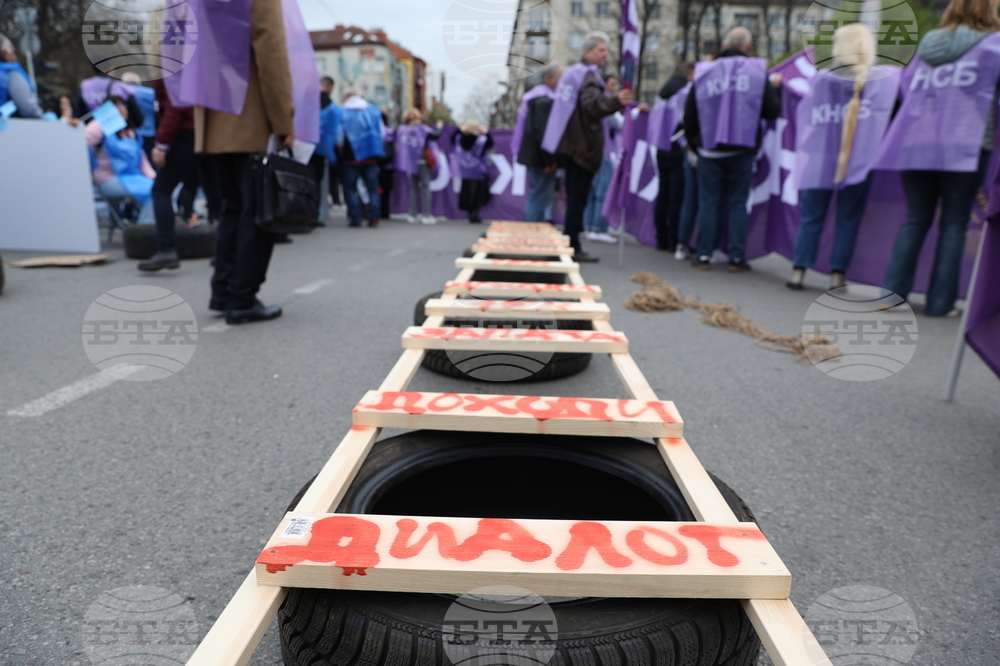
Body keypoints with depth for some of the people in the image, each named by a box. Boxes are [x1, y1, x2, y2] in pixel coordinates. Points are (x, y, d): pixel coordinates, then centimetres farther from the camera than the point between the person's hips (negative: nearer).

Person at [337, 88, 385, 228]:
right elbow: (382, 134, 10)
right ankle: (373, 218, 0)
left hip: (351, 157, -2)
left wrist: (341, 154, 14)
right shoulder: (374, 111, 6)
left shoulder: (343, 114, -3)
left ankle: (355, 218, 1)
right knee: (372, 188, 6)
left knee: (350, 188, 6)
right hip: (372, 157, 2)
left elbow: (339, 139, -1)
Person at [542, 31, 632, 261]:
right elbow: (592, 104, -32)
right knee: (578, 197, -8)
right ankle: (572, 247, -6)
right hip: (583, 145, -10)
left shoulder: (571, 72, 18)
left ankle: (569, 242, 19)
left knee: (574, 196, 14)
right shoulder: (588, 76, -12)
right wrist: (615, 101, -48)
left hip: (569, 144, 10)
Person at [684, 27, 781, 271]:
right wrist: (774, 88, 19)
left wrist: (694, 143, 17)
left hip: (709, 150, 0)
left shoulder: (704, 73, 3)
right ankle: (737, 257, 5)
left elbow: (689, 115, 5)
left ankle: (703, 255, 3)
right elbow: (772, 111, 0)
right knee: (737, 204, 6)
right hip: (741, 151, 0)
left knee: (708, 203, 5)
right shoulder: (758, 72, 1)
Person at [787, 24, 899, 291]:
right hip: (858, 165, 0)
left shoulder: (819, 80, -1)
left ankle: (798, 271, 5)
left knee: (811, 219, 8)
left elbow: (803, 117, 5)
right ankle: (837, 275, 7)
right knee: (848, 222, 7)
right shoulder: (886, 79, -1)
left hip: (817, 164, 0)